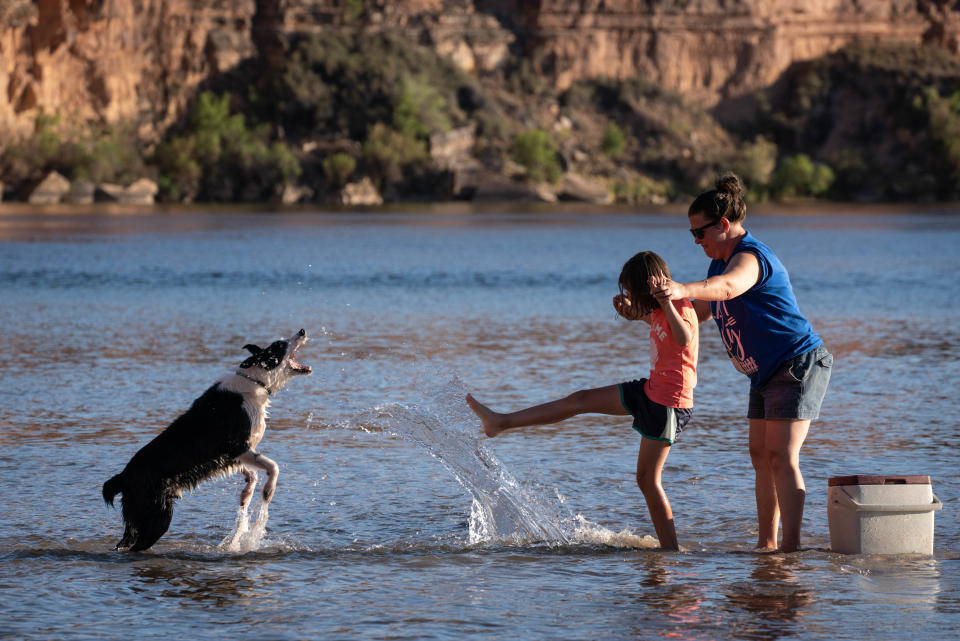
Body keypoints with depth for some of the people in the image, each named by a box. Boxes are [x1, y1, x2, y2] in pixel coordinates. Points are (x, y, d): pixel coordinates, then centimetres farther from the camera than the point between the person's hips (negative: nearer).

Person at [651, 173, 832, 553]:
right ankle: (766, 543, 14)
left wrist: (683, 290, -63)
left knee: (781, 457, -16)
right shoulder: (720, 262, 12)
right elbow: (703, 311, 25)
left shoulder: (751, 257, -21)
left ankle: (790, 547, -18)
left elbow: (728, 286, -45)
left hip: (799, 365, -10)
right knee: (761, 456, 9)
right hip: (766, 373, 10)